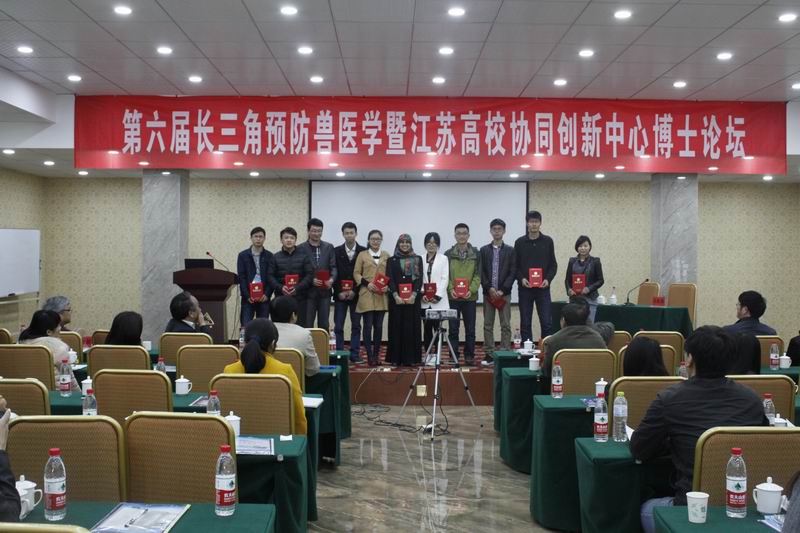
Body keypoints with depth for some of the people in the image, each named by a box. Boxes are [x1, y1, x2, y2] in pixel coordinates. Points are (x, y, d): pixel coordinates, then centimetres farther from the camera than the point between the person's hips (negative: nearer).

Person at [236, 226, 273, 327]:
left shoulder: (269, 256, 7)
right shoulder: (243, 255, 6)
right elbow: (241, 277, 0)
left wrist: (267, 294, -11)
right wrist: (247, 296, -9)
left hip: (264, 297, 1)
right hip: (248, 297, -1)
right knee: (246, 326, -4)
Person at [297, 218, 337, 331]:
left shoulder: (329, 247, 8)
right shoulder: (301, 248, 0)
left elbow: (333, 266, 3)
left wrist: (332, 279, -17)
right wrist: (311, 280, -18)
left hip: (325, 291, 2)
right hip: (308, 292, -2)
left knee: (324, 325, 8)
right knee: (307, 325, 4)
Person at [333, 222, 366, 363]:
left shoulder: (363, 252, 1)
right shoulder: (336, 251, 5)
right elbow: (333, 273, 2)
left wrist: (355, 291, -9)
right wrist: (339, 292, -7)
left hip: (356, 295, 0)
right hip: (340, 294, 1)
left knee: (356, 326, 4)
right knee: (338, 326, 0)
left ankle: (354, 355, 9)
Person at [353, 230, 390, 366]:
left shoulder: (386, 255, 11)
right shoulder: (362, 255, 6)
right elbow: (356, 273, 3)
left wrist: (388, 285, -6)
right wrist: (367, 283, -12)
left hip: (382, 296, 2)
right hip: (367, 295, -2)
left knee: (379, 326, 6)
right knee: (368, 326, -4)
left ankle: (376, 354, 14)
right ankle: (369, 355, 2)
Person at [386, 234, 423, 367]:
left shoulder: (417, 259, 9)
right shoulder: (392, 260, 10)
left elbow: (419, 278, 1)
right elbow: (390, 279, 1)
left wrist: (413, 295, -12)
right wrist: (396, 296, -12)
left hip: (413, 298, 0)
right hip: (396, 298, 0)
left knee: (412, 327, -1)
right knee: (397, 327, 0)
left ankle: (410, 357, 3)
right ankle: (396, 358, 4)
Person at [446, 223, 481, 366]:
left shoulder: (476, 253, 4)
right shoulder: (448, 254, 4)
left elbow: (478, 274, 0)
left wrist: (471, 290, -14)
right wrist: (450, 289, -14)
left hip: (470, 297, 0)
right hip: (453, 297, 0)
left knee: (470, 328, 5)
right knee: (453, 328, 3)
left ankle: (469, 355, 15)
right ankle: (454, 356, 11)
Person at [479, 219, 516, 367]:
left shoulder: (510, 251, 4)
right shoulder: (484, 250, 7)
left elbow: (512, 272, -2)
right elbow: (481, 272, 2)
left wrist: (502, 290, -11)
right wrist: (489, 288, -10)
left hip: (504, 293, -1)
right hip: (488, 293, 1)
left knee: (505, 326, 0)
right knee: (488, 325, 4)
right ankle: (489, 355, 9)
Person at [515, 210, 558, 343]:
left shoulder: (548, 241, 4)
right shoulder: (519, 242, 3)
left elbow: (553, 265, 5)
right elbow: (515, 266, 5)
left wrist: (548, 279, -11)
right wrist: (521, 278, -12)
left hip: (543, 288, 0)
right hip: (525, 288, 0)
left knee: (546, 323, -2)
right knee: (525, 324, 4)